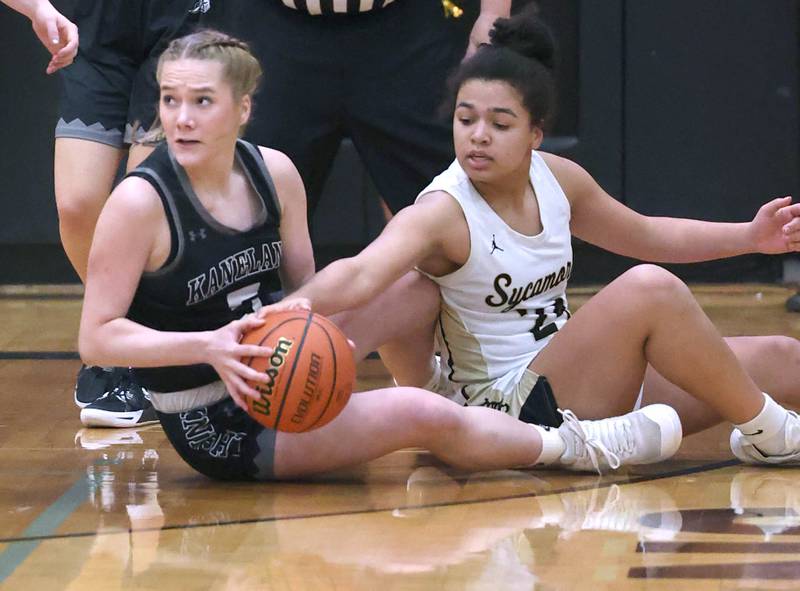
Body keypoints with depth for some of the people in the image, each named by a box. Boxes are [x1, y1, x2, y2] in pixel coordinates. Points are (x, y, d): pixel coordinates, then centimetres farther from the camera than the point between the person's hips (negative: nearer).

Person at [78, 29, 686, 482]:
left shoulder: (273, 173, -4)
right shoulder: (140, 202, -22)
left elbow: (304, 287, 8)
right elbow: (96, 337, -21)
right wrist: (207, 347, -34)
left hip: (271, 366, 7)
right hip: (219, 428, -7)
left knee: (419, 288, 4)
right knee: (420, 417, -17)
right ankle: (573, 448, 5)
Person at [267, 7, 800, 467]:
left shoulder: (556, 179, 1)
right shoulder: (442, 214, -20)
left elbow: (647, 235, 21)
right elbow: (361, 275, -39)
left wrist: (750, 236, 14)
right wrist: (298, 304, -59)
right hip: (504, 408, -8)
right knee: (648, 290, -26)